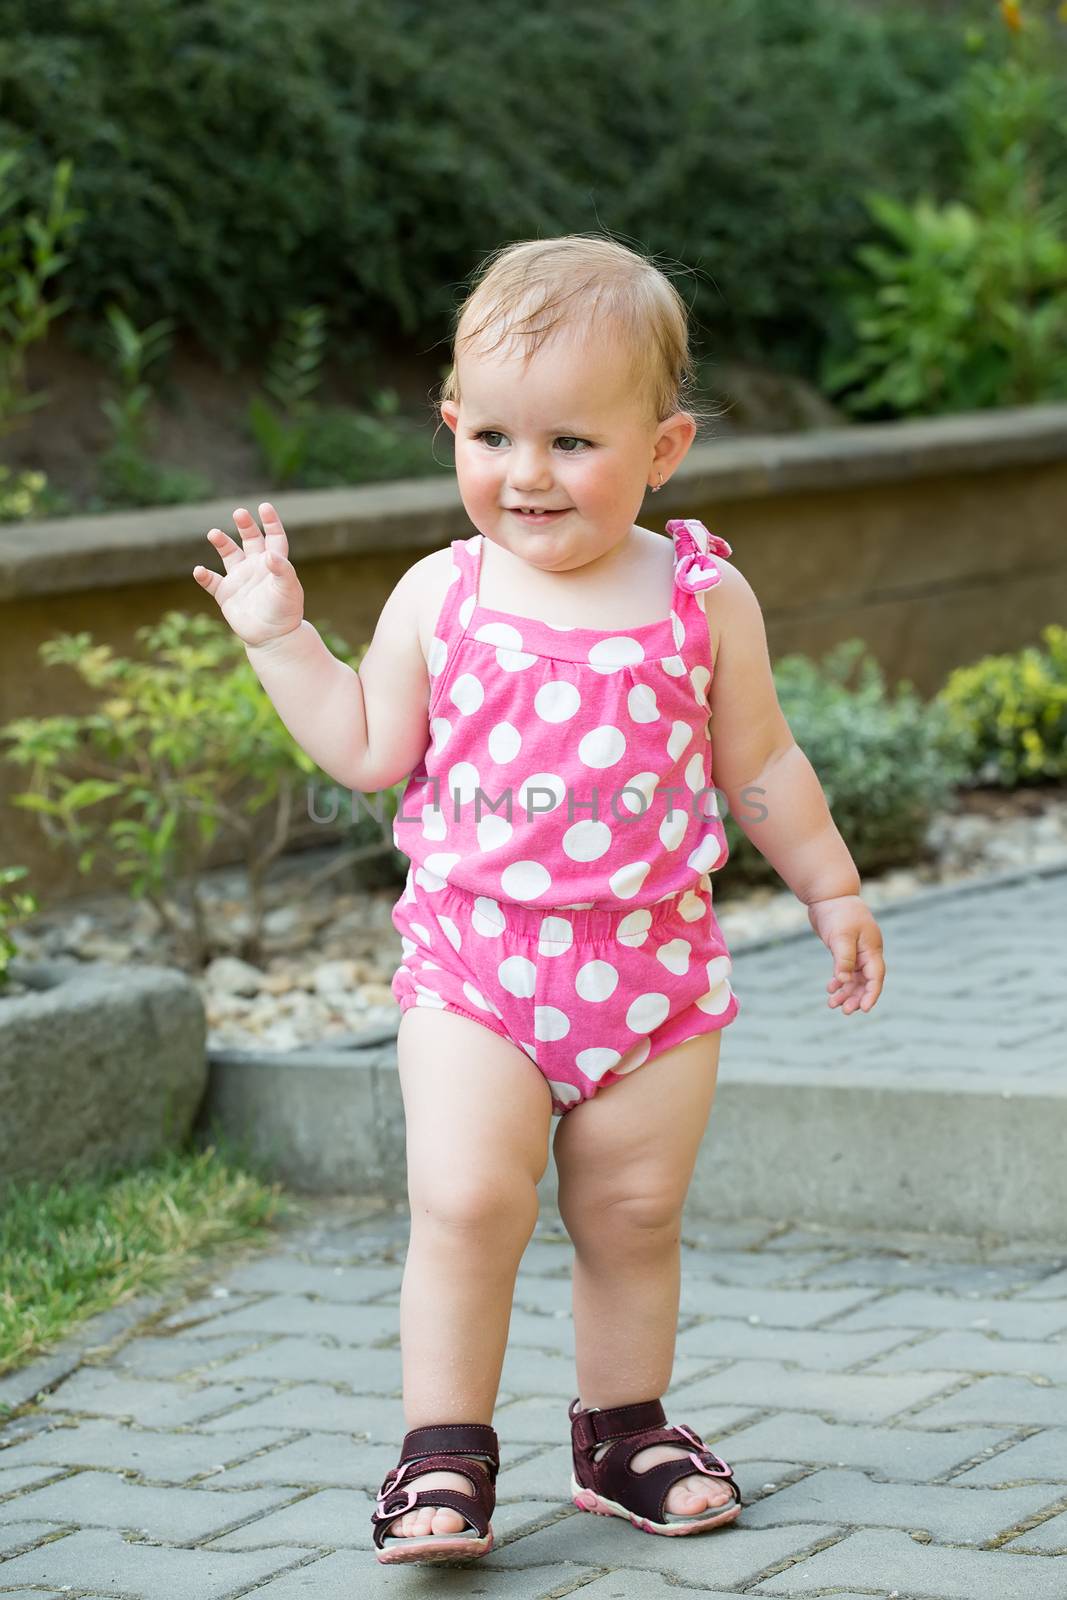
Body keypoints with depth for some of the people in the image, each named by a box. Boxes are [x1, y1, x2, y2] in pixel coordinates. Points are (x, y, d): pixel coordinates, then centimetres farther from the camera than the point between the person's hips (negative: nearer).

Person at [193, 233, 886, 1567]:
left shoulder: (702, 598, -1)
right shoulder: (440, 598, -1)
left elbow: (760, 766, 10)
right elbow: (370, 752, 6)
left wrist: (833, 893, 14)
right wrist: (280, 636, 3)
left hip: (653, 958, 1)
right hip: (474, 957, -1)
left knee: (634, 1213, 10)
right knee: (465, 1199, -13)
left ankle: (624, 1430, 28)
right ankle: (444, 1453, -1)